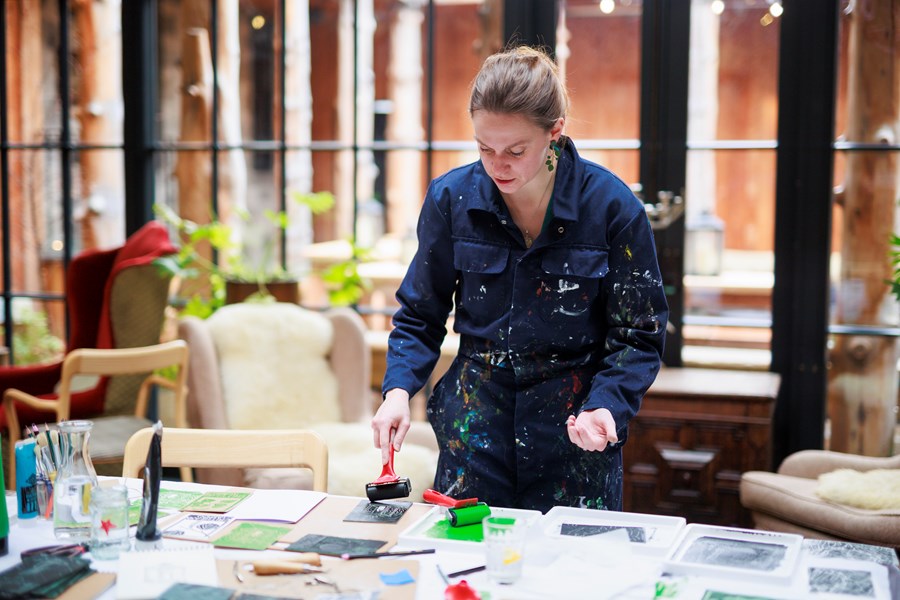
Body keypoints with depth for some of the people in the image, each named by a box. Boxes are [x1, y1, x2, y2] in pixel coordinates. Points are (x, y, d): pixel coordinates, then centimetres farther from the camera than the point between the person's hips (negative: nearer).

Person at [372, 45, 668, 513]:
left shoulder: (612, 206, -13)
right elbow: (420, 314, 4)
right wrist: (399, 390, -11)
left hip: (576, 429, -1)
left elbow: (638, 337, -6)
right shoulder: (451, 198, -6)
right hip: (476, 419, 2)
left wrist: (606, 406, -23)